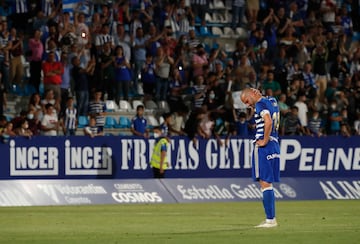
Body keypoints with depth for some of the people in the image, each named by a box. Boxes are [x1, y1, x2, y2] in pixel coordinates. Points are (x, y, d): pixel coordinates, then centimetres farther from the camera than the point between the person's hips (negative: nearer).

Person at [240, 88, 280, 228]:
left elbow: (268, 122, -25)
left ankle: (270, 219, -12)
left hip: (264, 147, -9)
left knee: (265, 183, -9)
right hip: (275, 145, 9)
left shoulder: (260, 104, -11)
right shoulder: (271, 101, 16)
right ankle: (271, 219, 12)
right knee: (268, 183, 13)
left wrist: (265, 141, -16)